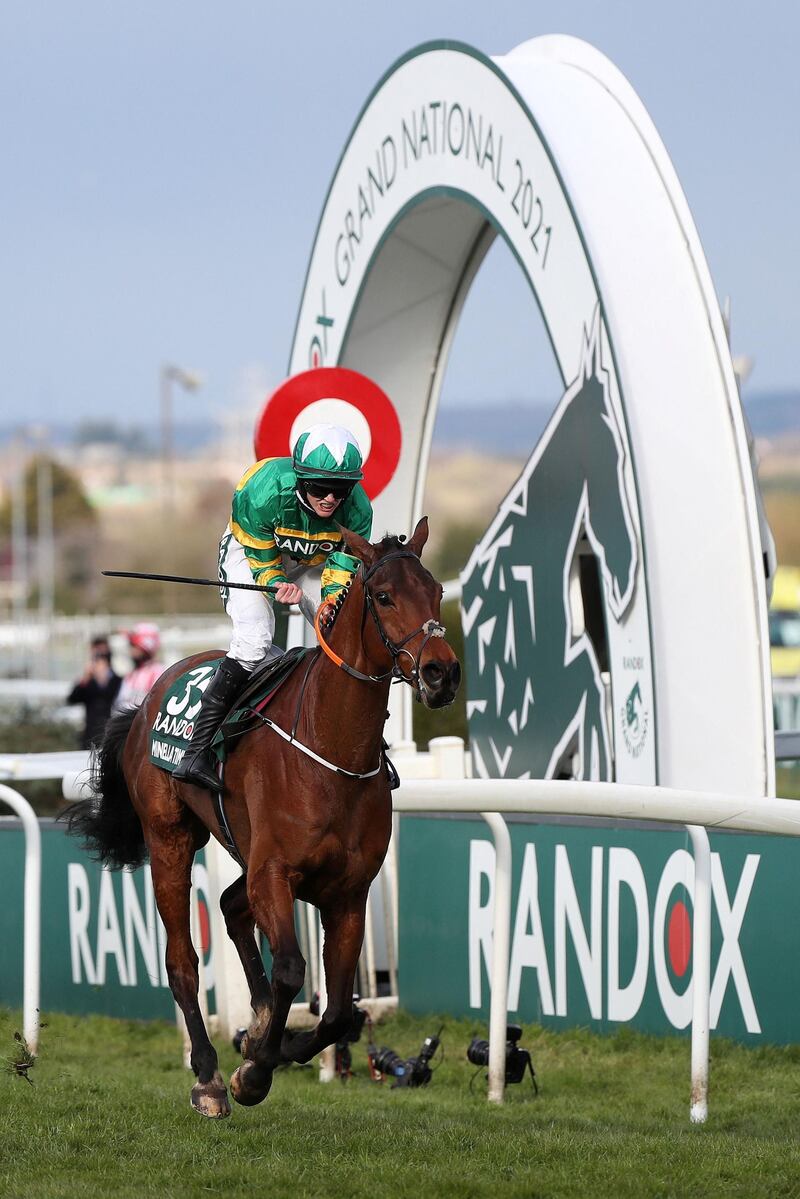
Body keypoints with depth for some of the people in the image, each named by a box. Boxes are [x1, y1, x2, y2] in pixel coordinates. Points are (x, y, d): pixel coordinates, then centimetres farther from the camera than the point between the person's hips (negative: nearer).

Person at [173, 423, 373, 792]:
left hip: (312, 563, 4)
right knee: (254, 641, -27)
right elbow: (262, 558, -23)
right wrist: (278, 586, -42)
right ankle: (196, 752, -28)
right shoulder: (264, 493, -38)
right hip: (252, 553, -4)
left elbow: (342, 571, -20)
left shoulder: (357, 510, -29)